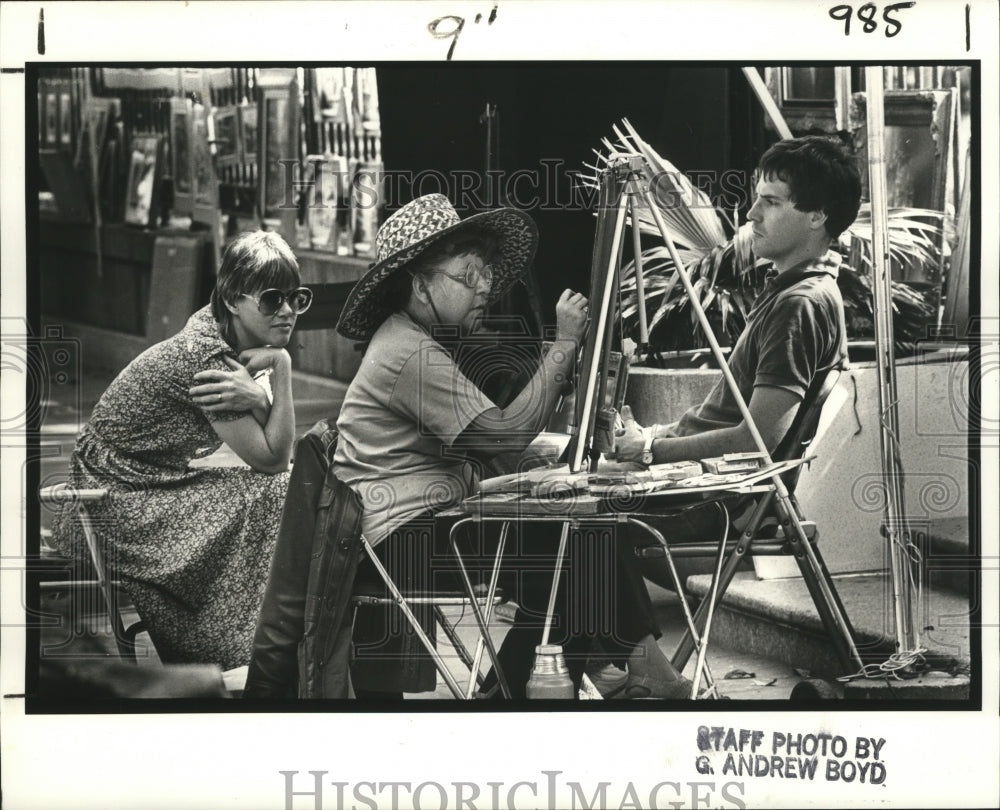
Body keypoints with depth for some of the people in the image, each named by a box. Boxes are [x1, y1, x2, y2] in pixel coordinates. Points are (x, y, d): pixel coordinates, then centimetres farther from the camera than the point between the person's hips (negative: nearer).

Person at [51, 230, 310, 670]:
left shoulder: (221, 333, 2)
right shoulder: (206, 356, -24)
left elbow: (269, 438, -2)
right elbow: (270, 458, -20)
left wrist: (257, 396, -23)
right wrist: (281, 367, -22)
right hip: (119, 502, -9)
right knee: (274, 495, -18)